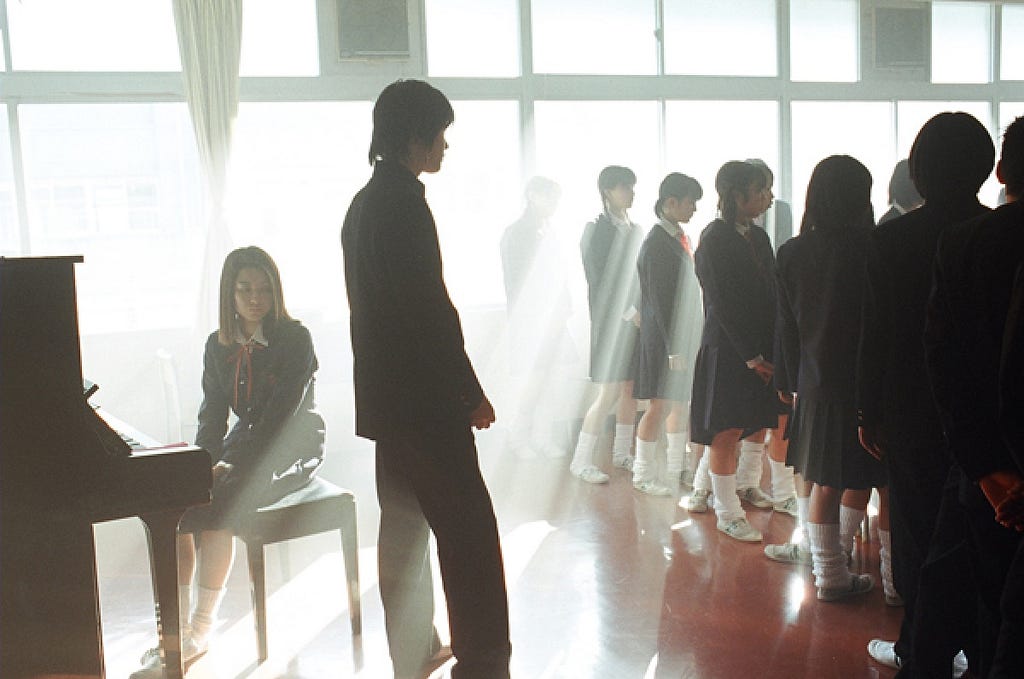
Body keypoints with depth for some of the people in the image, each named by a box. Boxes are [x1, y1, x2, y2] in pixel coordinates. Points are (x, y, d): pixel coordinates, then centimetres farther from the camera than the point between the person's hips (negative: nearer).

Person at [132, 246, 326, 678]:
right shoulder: (218, 346, 8)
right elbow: (213, 414, 7)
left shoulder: (295, 339, -10)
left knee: (217, 502, -30)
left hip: (292, 449, -6)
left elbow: (282, 414, -18)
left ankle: (201, 631, -20)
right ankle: (177, 629, -14)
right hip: (246, 444, 6)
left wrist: (232, 465, -25)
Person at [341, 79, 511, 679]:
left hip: (386, 394, 10)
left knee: (404, 526, 16)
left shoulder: (365, 201, 14)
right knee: (469, 529, -3)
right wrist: (472, 392, -12)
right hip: (424, 398, -10)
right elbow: (431, 308, -20)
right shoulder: (405, 202, -16)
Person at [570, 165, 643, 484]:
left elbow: (637, 275, 15)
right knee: (608, 394, -7)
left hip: (636, 320, 7)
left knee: (631, 389, 9)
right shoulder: (597, 229, -7)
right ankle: (581, 460, 2)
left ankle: (621, 452, 21)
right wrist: (630, 313, -15)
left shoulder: (634, 230, 13)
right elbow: (597, 280, -13)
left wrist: (642, 312, 3)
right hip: (611, 321, -7)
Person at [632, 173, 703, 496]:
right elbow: (660, 301, -19)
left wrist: (687, 343, 14)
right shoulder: (657, 243, -16)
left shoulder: (679, 237, 11)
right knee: (660, 405, -2)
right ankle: (642, 473, 9)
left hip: (684, 334, 9)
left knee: (679, 401, 15)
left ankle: (677, 465, 28)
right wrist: (674, 347, -19)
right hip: (663, 336, -9)